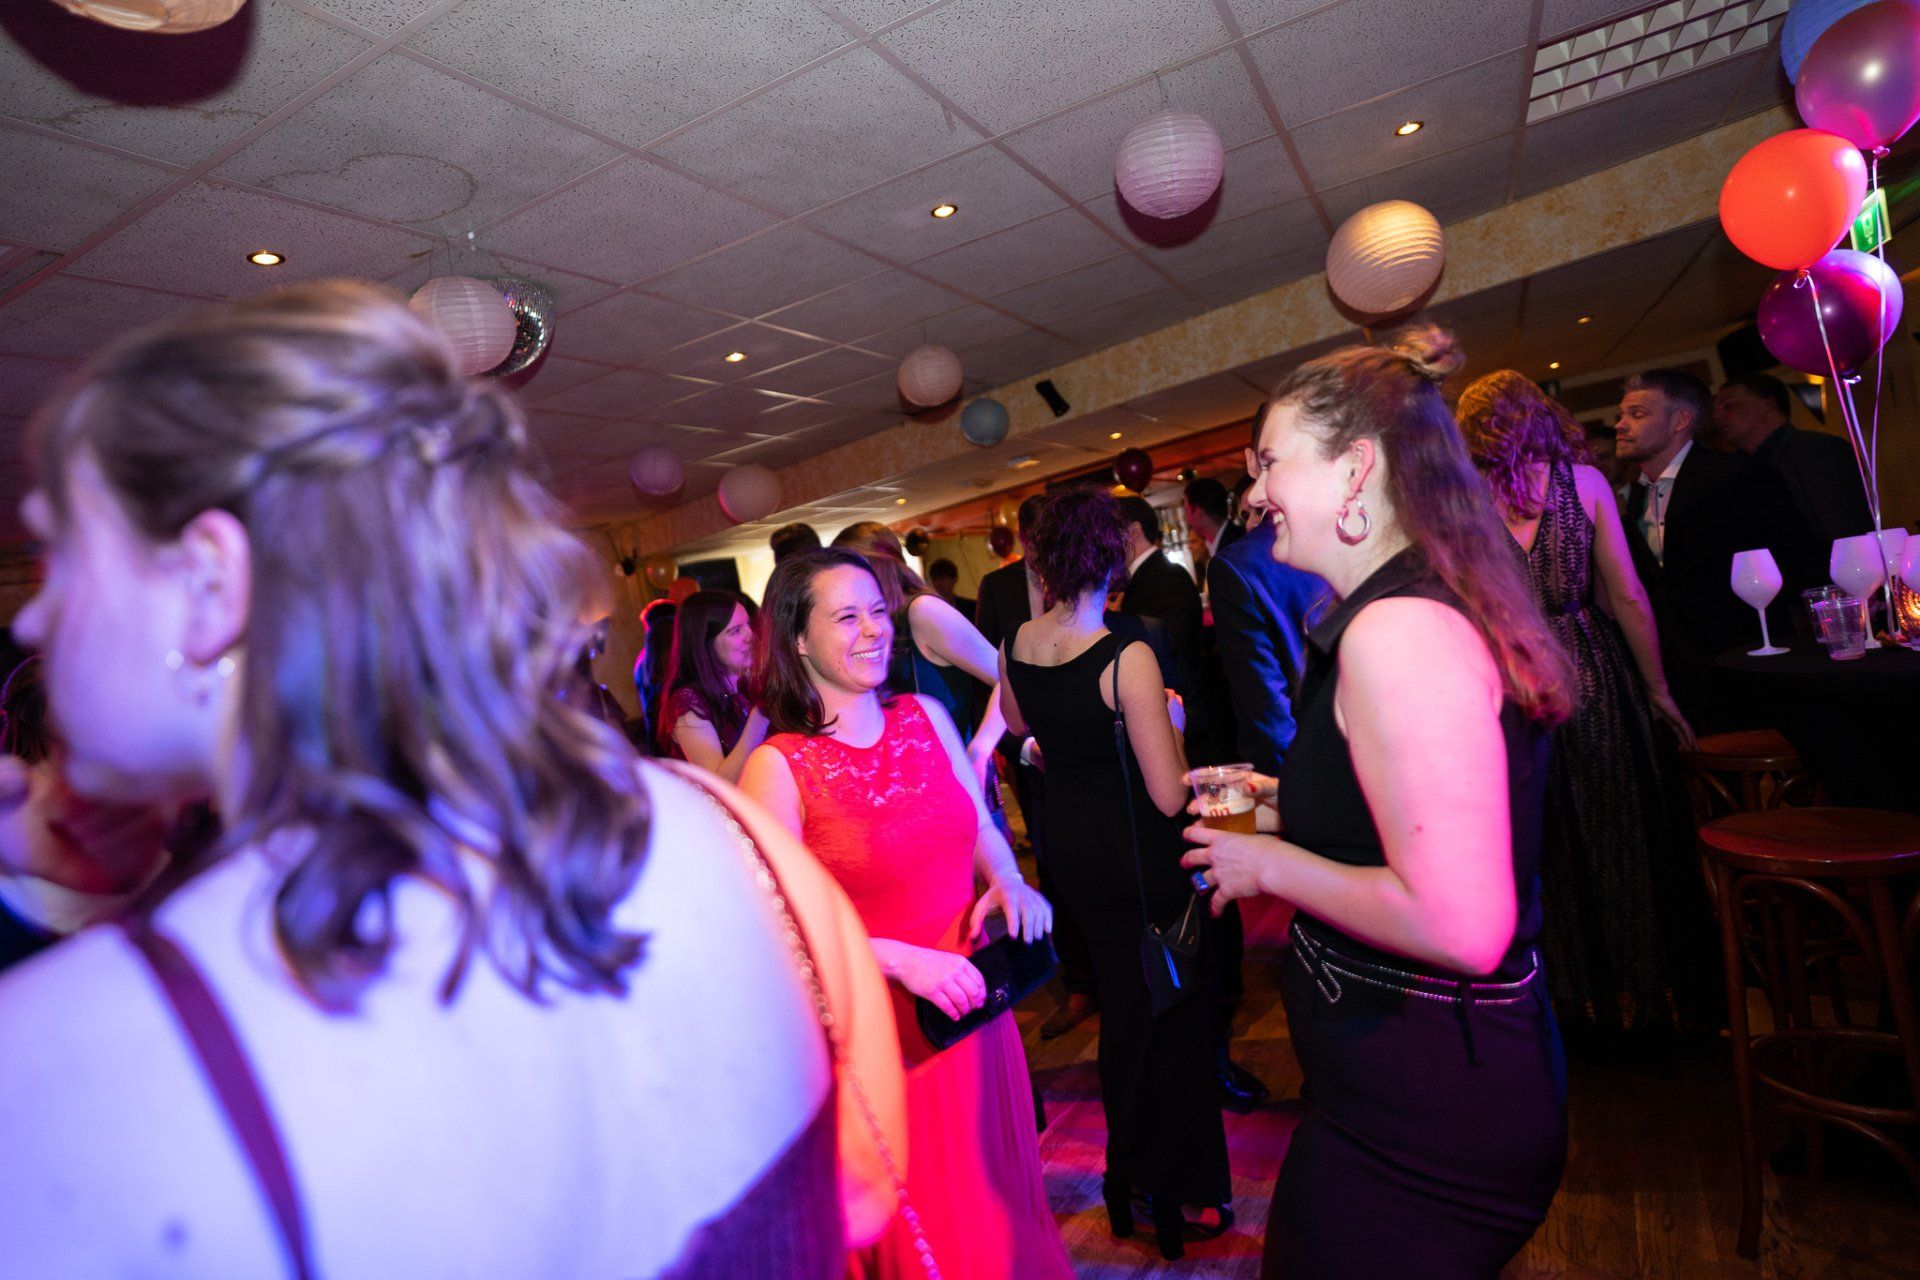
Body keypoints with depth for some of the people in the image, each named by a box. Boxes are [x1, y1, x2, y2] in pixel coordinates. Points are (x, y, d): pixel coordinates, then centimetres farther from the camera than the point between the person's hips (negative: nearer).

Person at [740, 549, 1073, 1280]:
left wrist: (1009, 884, -10)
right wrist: (899, 959, -26)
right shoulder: (778, 766, -15)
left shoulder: (926, 717, 0)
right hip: (881, 1033, -5)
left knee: (1001, 1198, 23)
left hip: (972, 1007, 5)